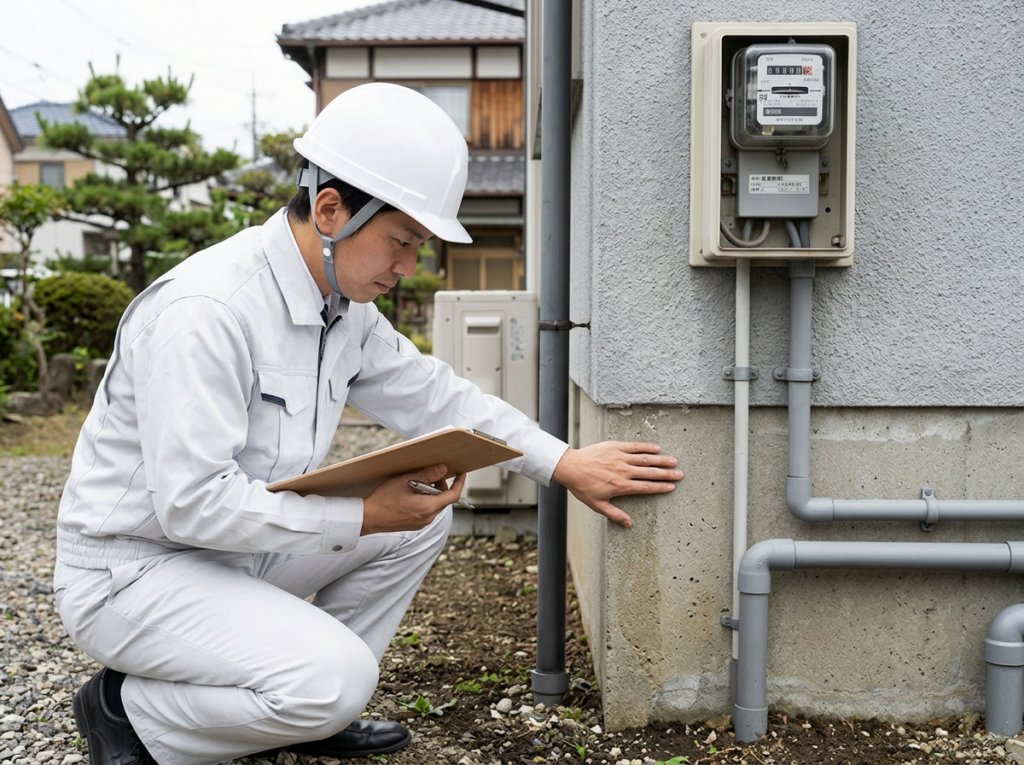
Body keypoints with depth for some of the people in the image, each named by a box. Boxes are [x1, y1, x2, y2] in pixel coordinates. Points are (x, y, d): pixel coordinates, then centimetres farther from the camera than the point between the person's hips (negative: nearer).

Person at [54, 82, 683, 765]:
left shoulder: (345, 305, 1)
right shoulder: (205, 311, -28)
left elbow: (432, 396, 10)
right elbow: (193, 501, -30)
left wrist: (567, 464, 4)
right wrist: (364, 517, -26)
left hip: (239, 542, 9)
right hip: (132, 572, -9)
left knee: (424, 514, 2)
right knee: (333, 679, -26)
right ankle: (127, 709, -2)